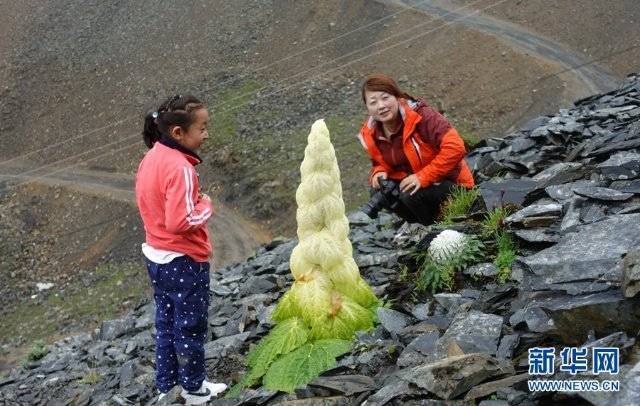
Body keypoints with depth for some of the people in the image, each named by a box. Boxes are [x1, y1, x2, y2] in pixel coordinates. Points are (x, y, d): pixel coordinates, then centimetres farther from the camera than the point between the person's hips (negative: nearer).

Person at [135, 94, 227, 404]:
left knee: (166, 323, 20)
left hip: (156, 256, 9)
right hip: (184, 261, -8)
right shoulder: (180, 168, -26)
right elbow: (180, 221, -29)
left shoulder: (151, 158, 1)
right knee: (190, 327, 9)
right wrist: (206, 206, -14)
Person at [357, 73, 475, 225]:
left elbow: (455, 148, -31)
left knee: (411, 196, -31)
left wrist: (423, 176, -31)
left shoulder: (420, 116, -24)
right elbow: (381, 163, 15)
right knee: (380, 191, -17)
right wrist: (379, 172, -10)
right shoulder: (370, 134, -3)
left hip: (450, 183, -6)